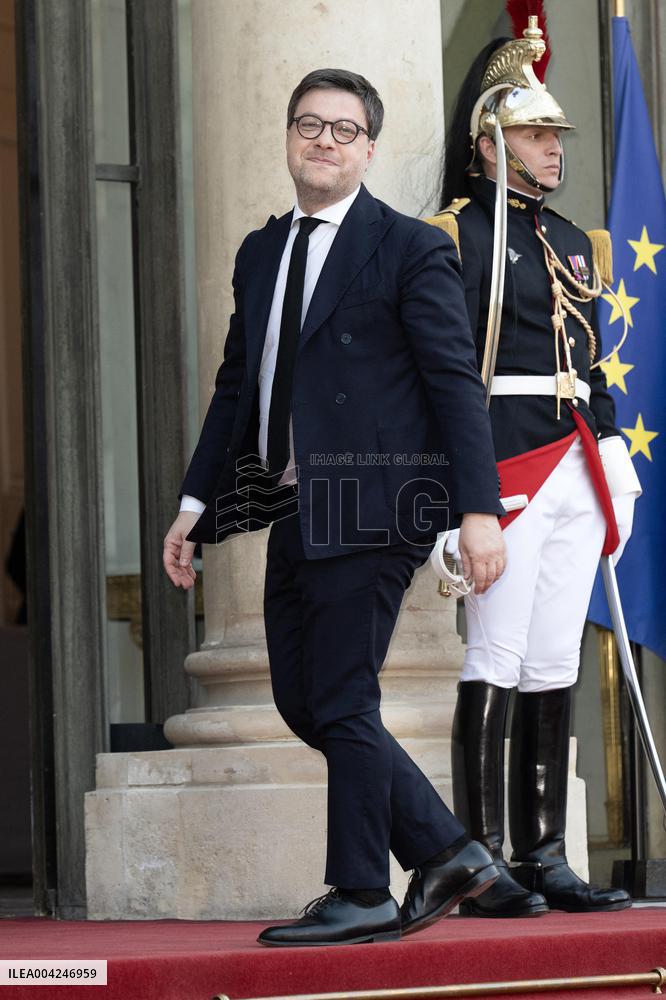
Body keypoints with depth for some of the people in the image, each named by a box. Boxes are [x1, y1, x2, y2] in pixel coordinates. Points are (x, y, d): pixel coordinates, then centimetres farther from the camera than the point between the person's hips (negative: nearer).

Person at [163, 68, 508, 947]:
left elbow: (457, 382, -8)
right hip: (295, 512, 8)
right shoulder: (261, 253, 17)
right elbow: (237, 384, 21)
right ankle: (445, 852, 19)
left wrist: (478, 508, -15)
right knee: (302, 701, 9)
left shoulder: (411, 248, -3)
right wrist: (198, 503, 16)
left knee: (341, 704, -5)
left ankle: (361, 898, 7)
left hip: (368, 509, -8)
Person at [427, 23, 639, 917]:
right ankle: (481, 866, -5)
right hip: (508, 465, -7)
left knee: (554, 670, 8)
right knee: (496, 664, -7)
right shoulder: (461, 234, -4)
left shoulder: (570, 242, 20)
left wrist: (614, 464, 18)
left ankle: (544, 859, 11)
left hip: (574, 472, 8)